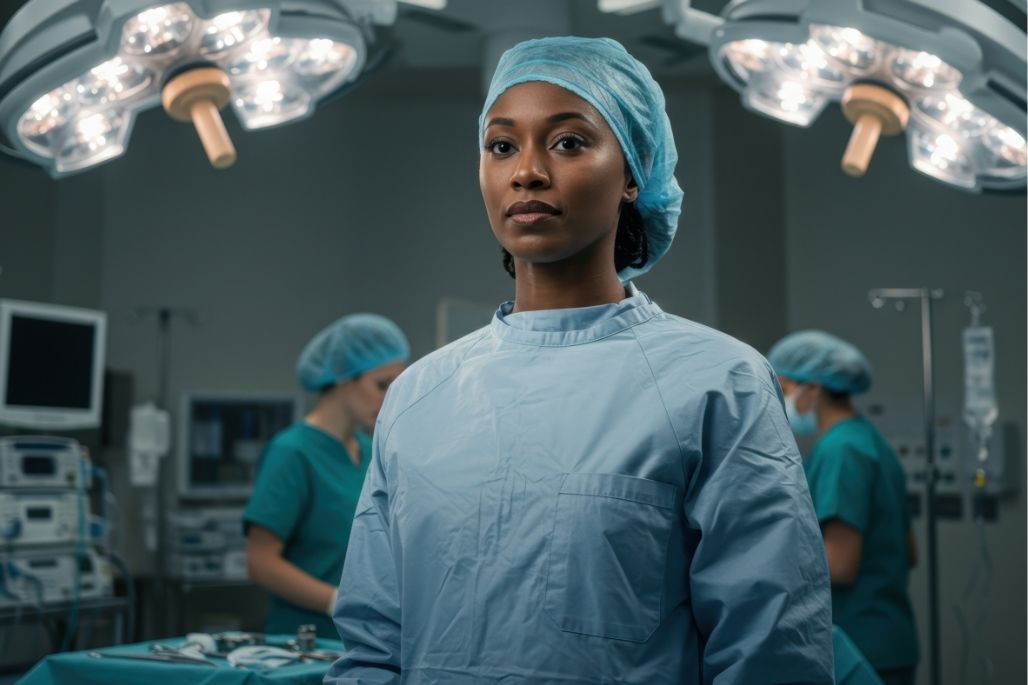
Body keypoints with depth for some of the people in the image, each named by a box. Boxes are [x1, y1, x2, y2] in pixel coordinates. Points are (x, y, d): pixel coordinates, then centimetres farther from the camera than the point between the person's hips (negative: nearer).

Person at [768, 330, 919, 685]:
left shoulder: (841, 449, -15)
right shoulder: (870, 442, 14)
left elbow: (840, 565, -21)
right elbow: (908, 554, 19)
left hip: (856, 652, -10)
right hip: (884, 647, 10)